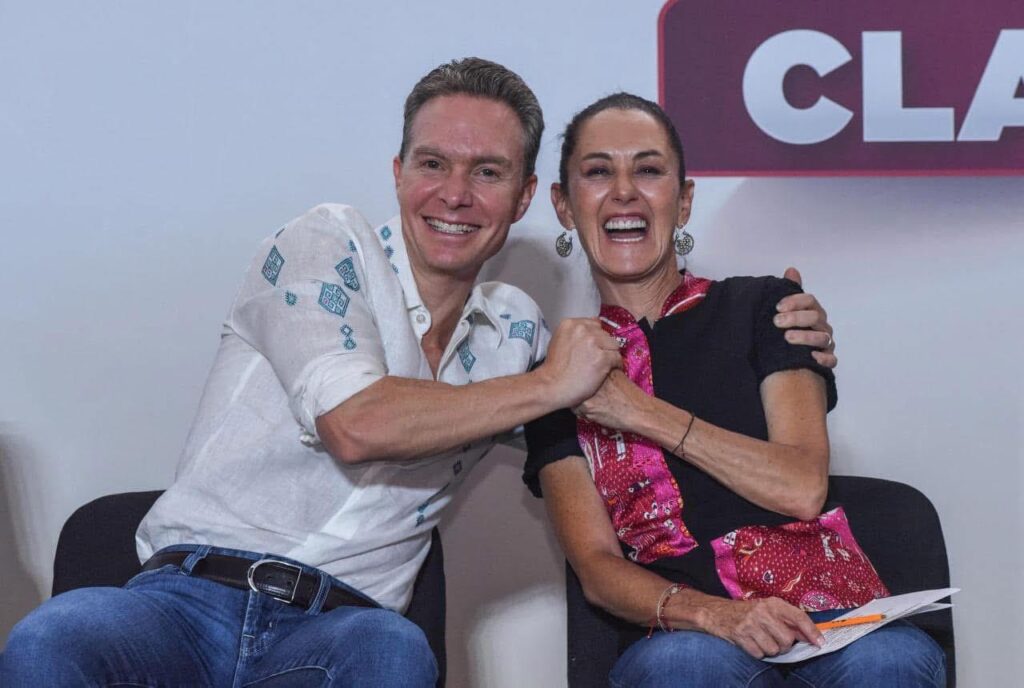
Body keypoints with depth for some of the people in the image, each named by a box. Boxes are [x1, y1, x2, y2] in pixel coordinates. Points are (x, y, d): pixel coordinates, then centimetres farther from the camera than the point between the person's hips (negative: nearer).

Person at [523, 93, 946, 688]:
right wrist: (708, 614, -19)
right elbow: (596, 565, 2)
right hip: (681, 635, 0)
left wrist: (641, 412, -5)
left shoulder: (763, 306, 10)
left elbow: (803, 487, -3)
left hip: (825, 618, 0)